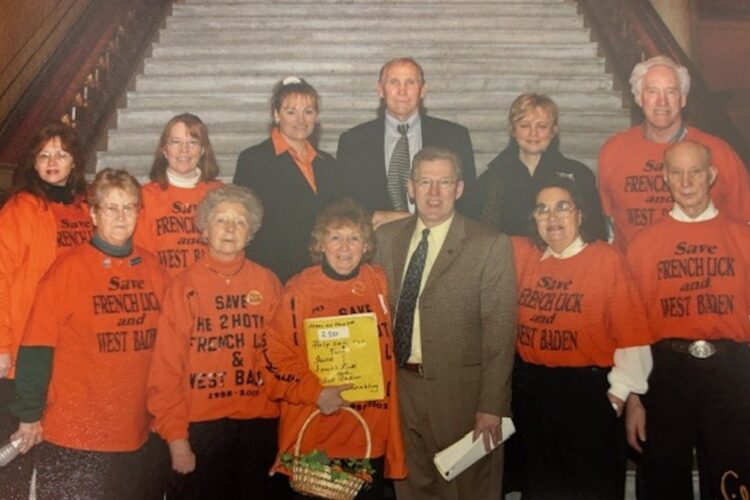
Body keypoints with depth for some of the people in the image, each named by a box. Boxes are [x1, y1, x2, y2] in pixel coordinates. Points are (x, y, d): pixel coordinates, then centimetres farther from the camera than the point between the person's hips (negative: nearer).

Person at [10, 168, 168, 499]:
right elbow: (36, 347, -8)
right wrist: (30, 414, -7)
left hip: (138, 433, 4)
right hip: (74, 437, -4)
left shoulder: (152, 268, 5)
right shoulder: (69, 267, -8)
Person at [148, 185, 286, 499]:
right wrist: (175, 436, -8)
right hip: (201, 425, -2)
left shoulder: (267, 283, 3)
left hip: (260, 424, 2)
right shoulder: (183, 286, -2)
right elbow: (166, 367, -4)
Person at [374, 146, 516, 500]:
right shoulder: (387, 237, 6)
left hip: (459, 391, -4)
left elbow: (500, 334, -11)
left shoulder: (490, 246, -8)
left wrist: (491, 406, -14)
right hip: (399, 387, 4)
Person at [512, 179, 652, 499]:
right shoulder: (520, 254, 2)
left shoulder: (607, 259, -10)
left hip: (588, 391, -4)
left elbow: (631, 334, -11)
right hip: (530, 389, 4)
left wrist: (619, 394, -11)